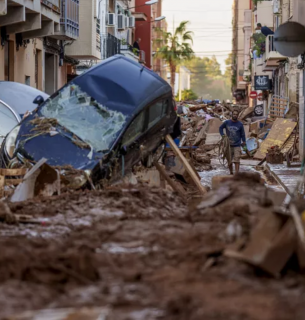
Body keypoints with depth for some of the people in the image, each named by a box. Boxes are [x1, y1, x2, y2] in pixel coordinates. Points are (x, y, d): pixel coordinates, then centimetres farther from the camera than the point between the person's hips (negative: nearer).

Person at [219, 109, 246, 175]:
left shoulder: (240, 124, -3)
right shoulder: (227, 122, -1)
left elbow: (242, 134, 6)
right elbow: (221, 128, 13)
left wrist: (244, 142, 2)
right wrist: (222, 134, -2)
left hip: (237, 146, -2)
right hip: (229, 145, 2)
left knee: (236, 161, -11)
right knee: (229, 161, 10)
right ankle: (231, 173, 25)